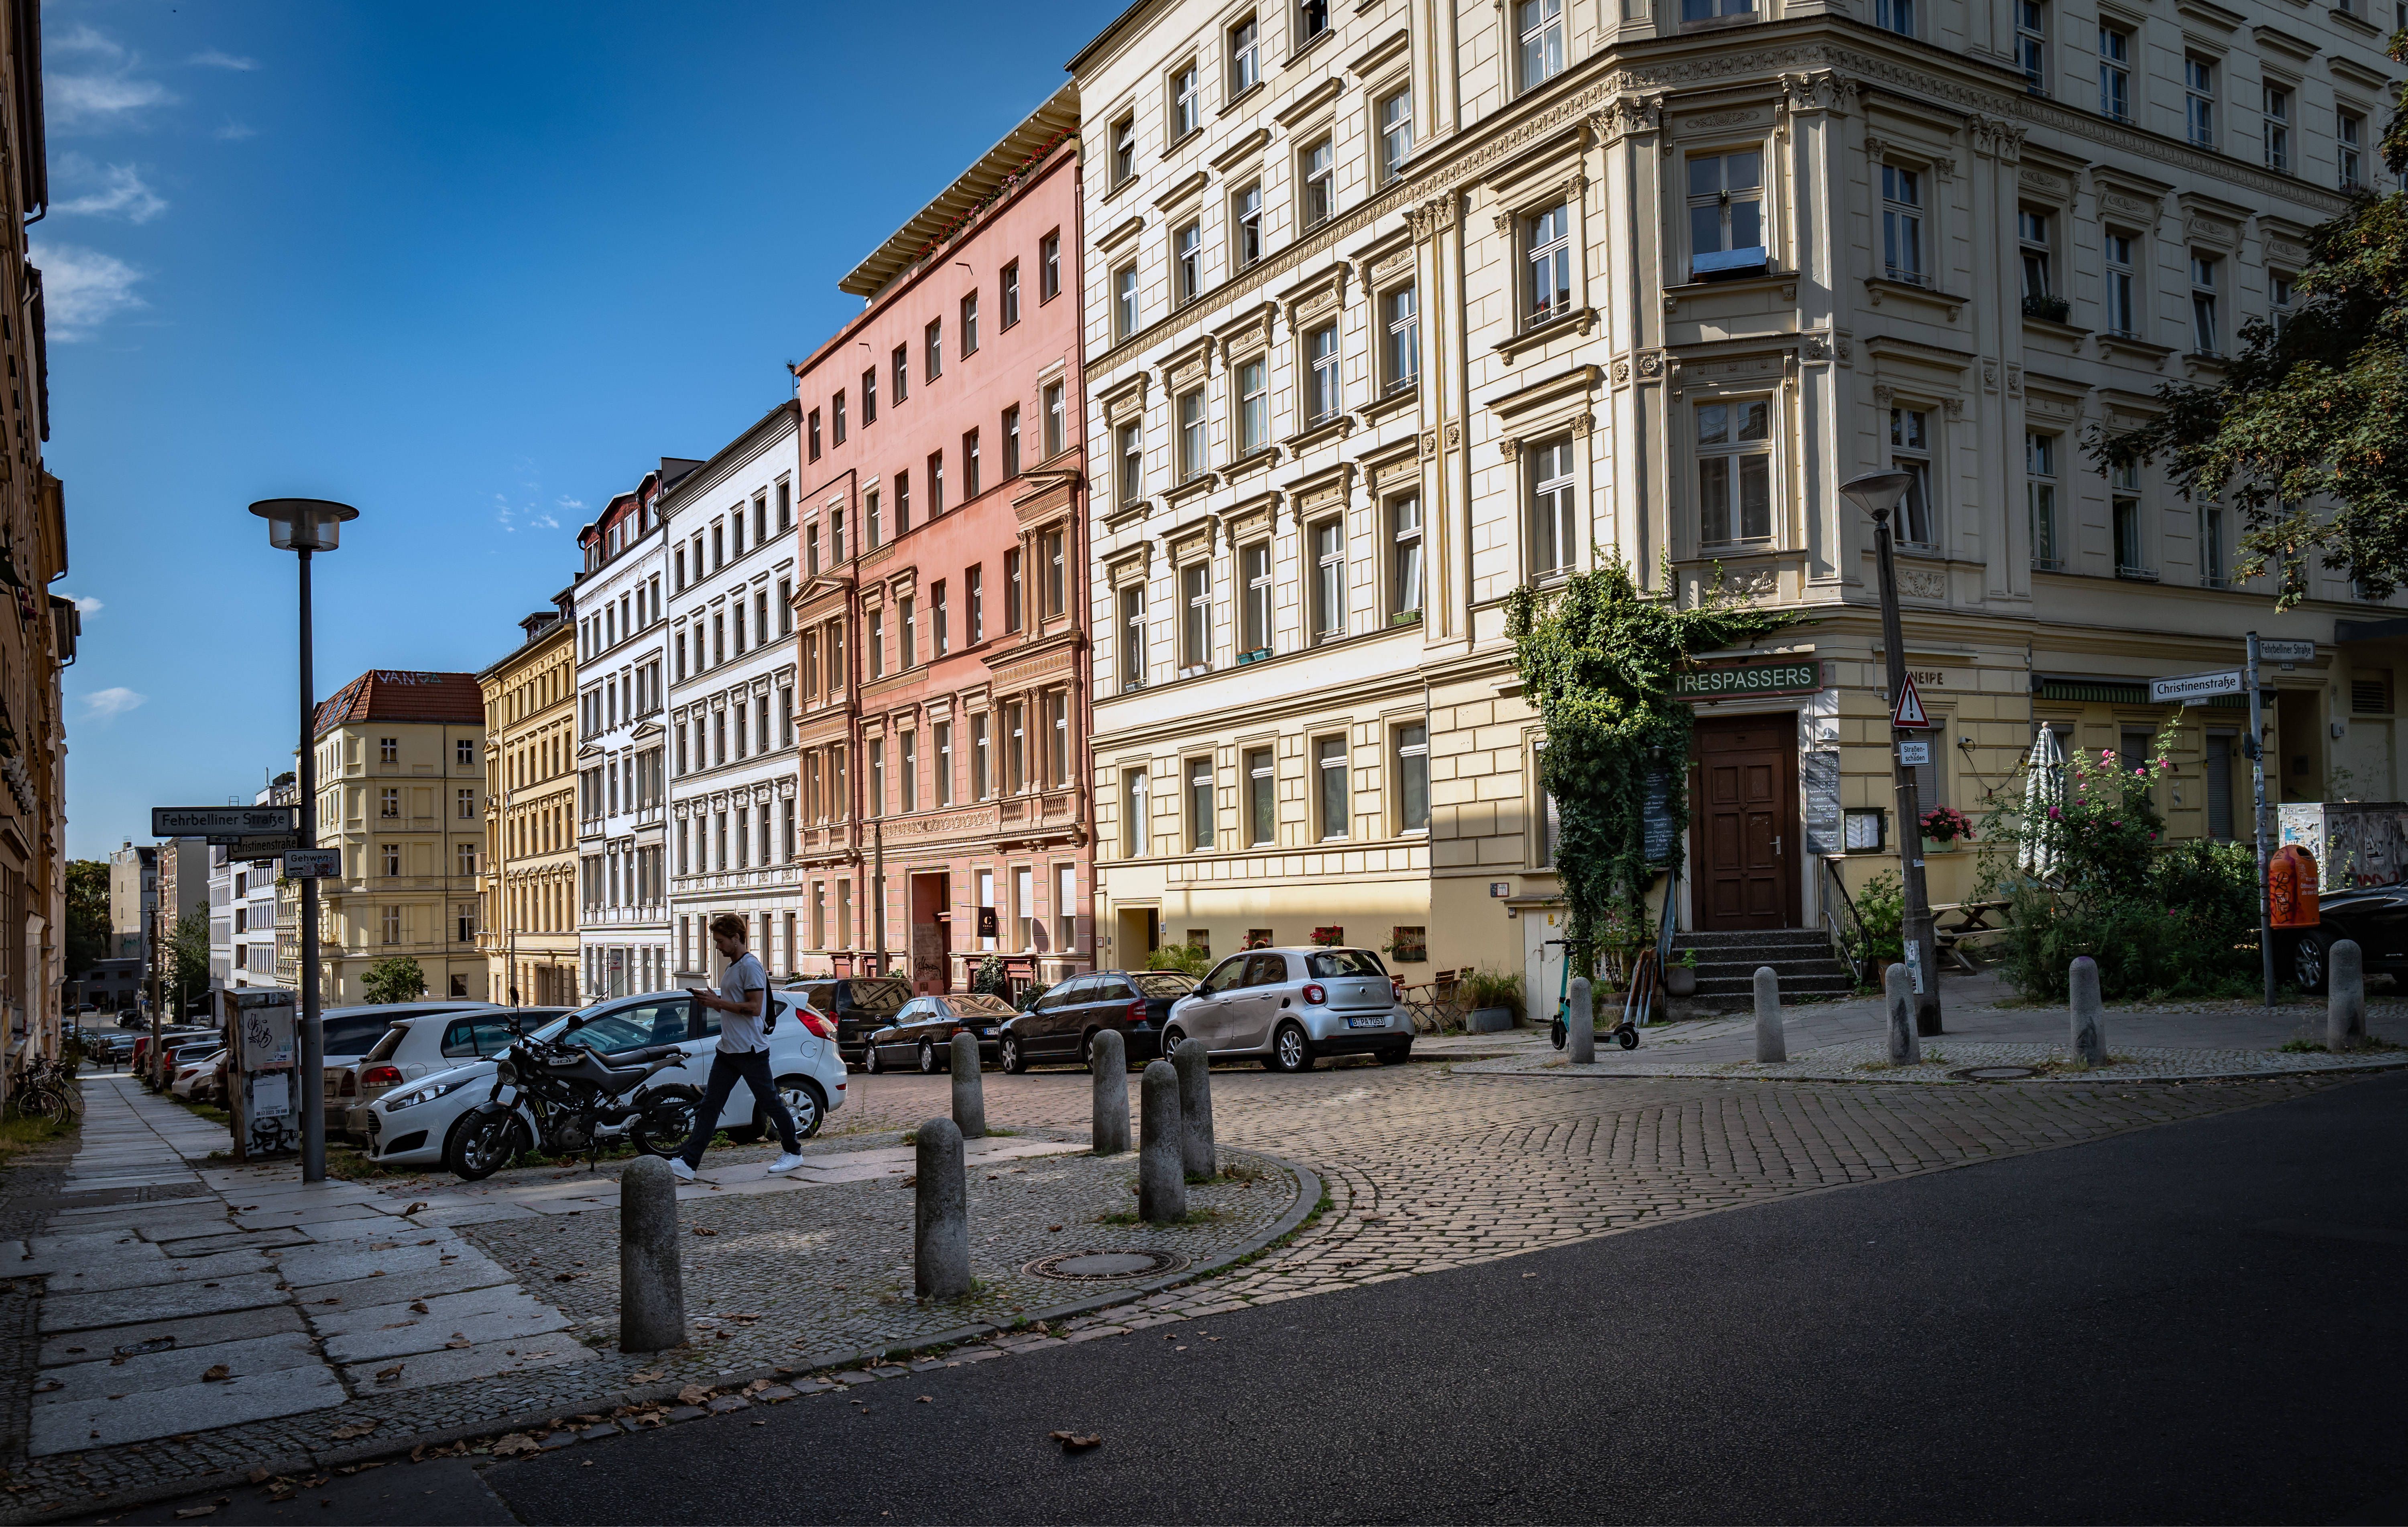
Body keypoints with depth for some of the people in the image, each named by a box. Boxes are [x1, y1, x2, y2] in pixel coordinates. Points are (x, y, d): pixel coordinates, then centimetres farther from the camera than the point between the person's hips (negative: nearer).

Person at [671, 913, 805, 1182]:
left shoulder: (750, 966, -14)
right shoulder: (731, 968, 17)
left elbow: (754, 1008, -21)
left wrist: (718, 1002, -17)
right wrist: (711, 1002, 7)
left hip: (750, 1049, -9)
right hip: (728, 1049, 9)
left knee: (770, 1102, 3)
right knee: (709, 1105, 3)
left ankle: (794, 1153, 17)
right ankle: (687, 1163, -1)